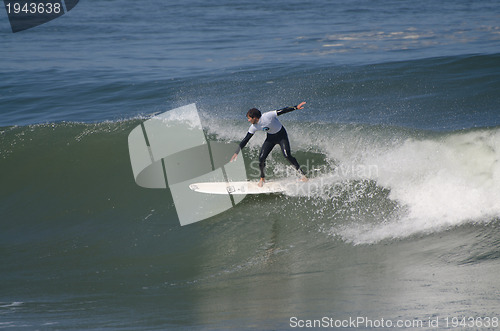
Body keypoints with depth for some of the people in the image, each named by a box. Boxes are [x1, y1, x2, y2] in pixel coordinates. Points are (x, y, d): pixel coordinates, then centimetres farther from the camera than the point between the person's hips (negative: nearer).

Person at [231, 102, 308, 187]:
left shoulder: (267, 116, -30)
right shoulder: (254, 127, -13)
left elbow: (283, 111, -26)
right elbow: (245, 140, -6)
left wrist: (296, 107, -32)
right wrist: (237, 152, -6)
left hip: (281, 136, -5)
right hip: (271, 137, 5)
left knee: (287, 156, -20)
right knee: (261, 158, -8)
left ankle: (302, 174, -11)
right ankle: (262, 178, 16)